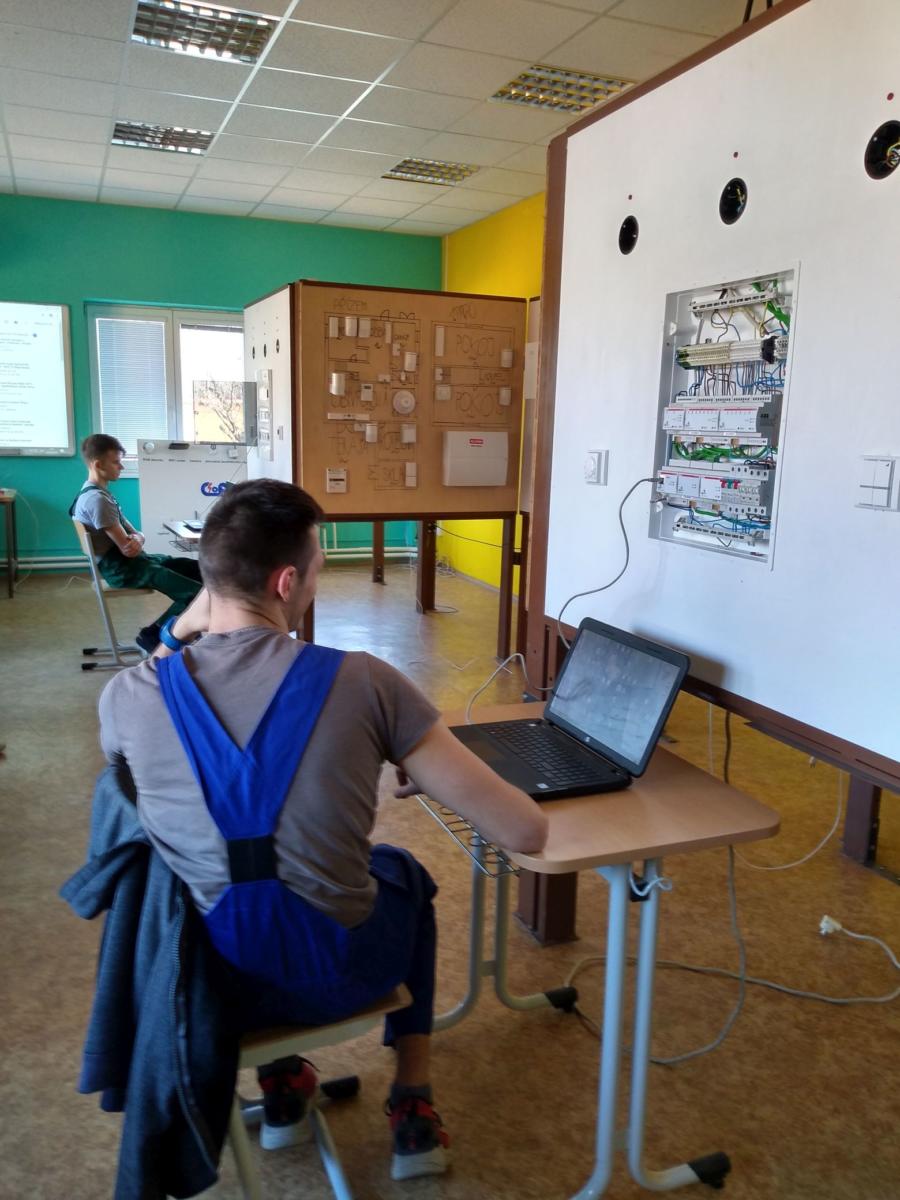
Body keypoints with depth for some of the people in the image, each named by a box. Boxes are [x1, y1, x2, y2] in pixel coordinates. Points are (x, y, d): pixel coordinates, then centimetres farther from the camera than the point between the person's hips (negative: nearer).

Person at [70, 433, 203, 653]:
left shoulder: (98, 494, 15)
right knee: (197, 593, -20)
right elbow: (127, 548, -22)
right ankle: (151, 635, -4)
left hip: (127, 562, 10)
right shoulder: (97, 499, -19)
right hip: (121, 569, -10)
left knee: (201, 570, 8)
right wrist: (137, 541, 0)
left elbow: (133, 533, 10)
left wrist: (137, 539, -13)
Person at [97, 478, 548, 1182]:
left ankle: (280, 1088, 47)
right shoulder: (361, 682, -22)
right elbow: (526, 833, -19)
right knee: (402, 871, 32)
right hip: (334, 977, -2)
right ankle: (413, 1111, 36)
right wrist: (430, 778, 0)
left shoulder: (129, 696, -13)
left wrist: (176, 635, 7)